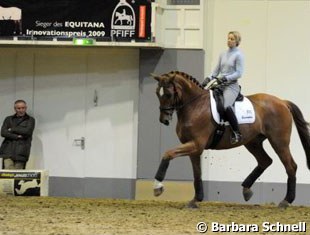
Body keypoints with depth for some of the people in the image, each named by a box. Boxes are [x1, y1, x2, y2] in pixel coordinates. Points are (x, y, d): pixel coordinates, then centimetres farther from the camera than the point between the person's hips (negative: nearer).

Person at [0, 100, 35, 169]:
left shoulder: (30, 120, 11)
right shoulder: (8, 119, 17)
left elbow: (27, 131, -6)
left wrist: (12, 129, 1)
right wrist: (17, 136, -7)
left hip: (21, 152, -1)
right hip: (8, 150, 1)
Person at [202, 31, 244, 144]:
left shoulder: (238, 55, -3)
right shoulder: (223, 54, 17)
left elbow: (239, 73, -9)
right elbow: (216, 70, 18)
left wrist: (226, 78, -20)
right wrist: (209, 78, 2)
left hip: (231, 85, -8)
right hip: (219, 84, 8)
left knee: (226, 106, -32)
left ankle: (237, 134, -26)